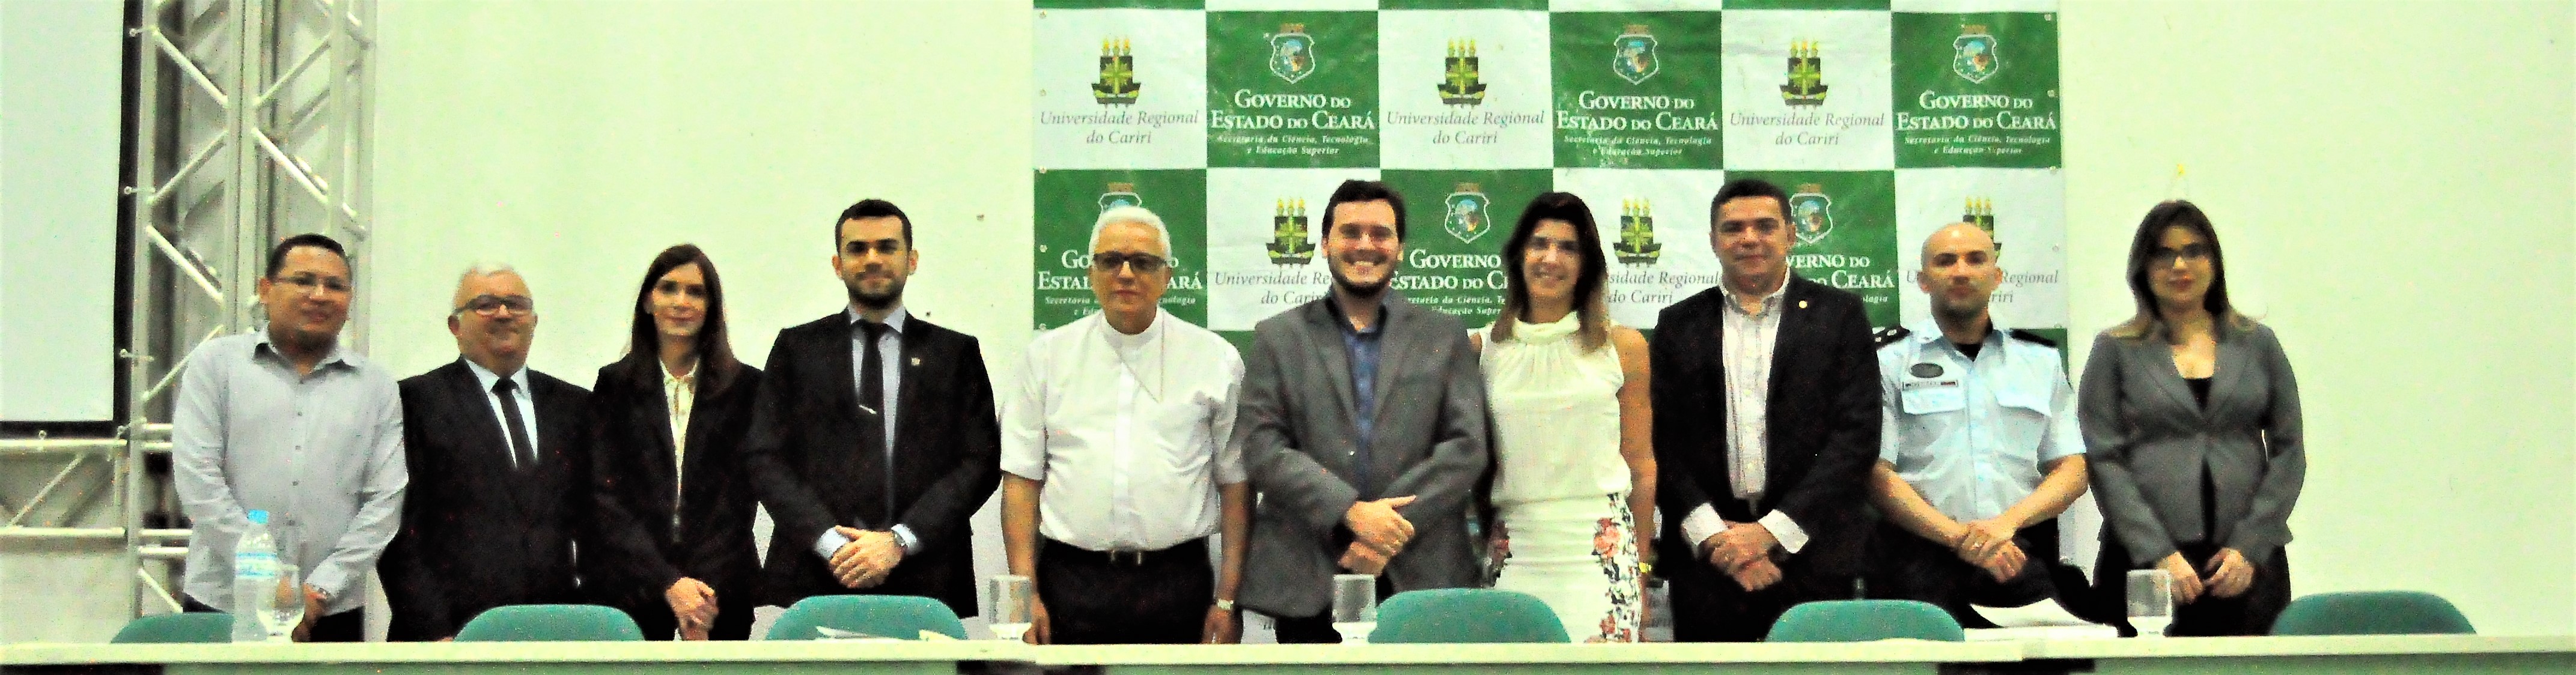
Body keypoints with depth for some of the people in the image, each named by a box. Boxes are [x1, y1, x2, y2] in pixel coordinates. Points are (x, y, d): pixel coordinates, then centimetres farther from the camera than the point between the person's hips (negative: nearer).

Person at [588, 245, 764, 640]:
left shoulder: (746, 386, 5)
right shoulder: (614, 386, 5)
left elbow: (738, 493, 1)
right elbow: (607, 496, -1)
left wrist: (705, 586, -12)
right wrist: (669, 582, -12)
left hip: (722, 586, 0)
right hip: (632, 585, 0)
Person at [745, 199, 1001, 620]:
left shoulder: (957, 352, 11)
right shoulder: (796, 348, 12)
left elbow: (981, 462, 3)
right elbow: (764, 457, 4)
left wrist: (900, 540, -9)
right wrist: (830, 543, -10)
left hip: (924, 583, 0)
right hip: (812, 581, 0)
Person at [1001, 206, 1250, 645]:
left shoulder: (1214, 358, 6)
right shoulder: (1048, 355, 8)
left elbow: (1236, 485, 4)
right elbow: (1021, 480, 5)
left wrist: (1228, 600, -2)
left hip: (1177, 587, 0)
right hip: (1070, 580, 0)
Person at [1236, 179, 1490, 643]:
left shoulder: (1445, 337, 12)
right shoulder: (1278, 338, 10)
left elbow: (1467, 448, 3)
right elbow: (1260, 448, -1)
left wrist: (1397, 527, -10)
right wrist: (1351, 513, -13)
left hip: (1421, 577, 0)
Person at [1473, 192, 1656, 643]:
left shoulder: (1624, 347, 6)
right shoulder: (1481, 349, 7)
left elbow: (1642, 469, 10)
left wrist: (1641, 569, 11)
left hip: (1603, 554, -1)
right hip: (1515, 552, 1)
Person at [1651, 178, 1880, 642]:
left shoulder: (1838, 315, 6)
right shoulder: (1678, 325, 11)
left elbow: (1858, 434, -1)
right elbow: (1663, 442, 5)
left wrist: (1773, 530, -9)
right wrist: (1713, 536, -9)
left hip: (1812, 555, -1)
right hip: (1705, 557, 1)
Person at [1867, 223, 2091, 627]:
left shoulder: (2041, 359, 20)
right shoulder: (1890, 359, 9)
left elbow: (2072, 470, 13)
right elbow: (1877, 474, 0)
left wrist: (2007, 522, -6)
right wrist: (1958, 536, -13)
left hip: (2024, 556, 3)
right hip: (1922, 556, -3)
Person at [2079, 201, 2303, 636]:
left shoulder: (2258, 344, 13)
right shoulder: (2116, 351, 8)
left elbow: (2289, 452, 9)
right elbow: (2103, 461, 0)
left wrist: (2251, 547, -4)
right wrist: (2159, 555, -10)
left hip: (2249, 564, 2)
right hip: (2145, 566, -1)